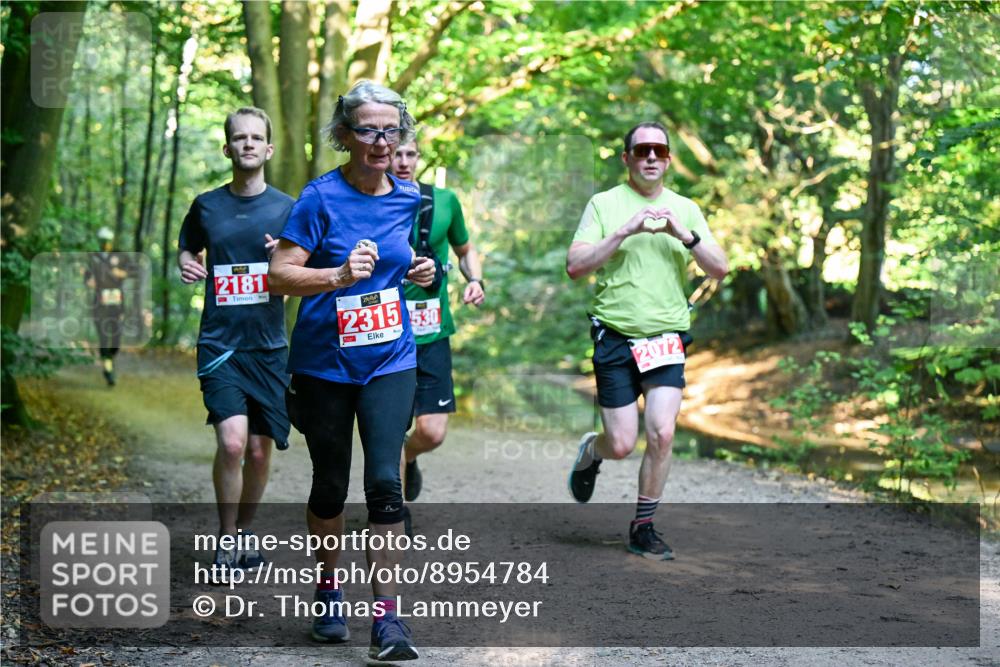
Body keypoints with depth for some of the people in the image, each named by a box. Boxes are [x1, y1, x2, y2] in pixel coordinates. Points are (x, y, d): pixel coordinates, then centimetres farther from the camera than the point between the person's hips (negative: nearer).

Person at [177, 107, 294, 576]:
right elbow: (187, 250, 20)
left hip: (268, 346, 1)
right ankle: (226, 540, 0)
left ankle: (245, 533, 30)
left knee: (259, 451, 7)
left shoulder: (287, 208, 2)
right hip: (219, 343, -1)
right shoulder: (206, 206, 4)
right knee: (232, 441, -18)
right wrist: (187, 267, -3)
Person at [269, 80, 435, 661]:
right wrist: (339, 275, -30)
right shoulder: (321, 197, -10)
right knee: (331, 484, 9)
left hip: (390, 360, 2)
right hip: (325, 362, -2)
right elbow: (280, 275, -14)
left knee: (385, 481, -10)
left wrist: (417, 271, 1)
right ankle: (329, 592, 32)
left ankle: (387, 614, -5)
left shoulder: (409, 198, 4)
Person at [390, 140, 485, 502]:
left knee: (432, 432, -2)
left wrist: (475, 280, 1)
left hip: (432, 334, 2)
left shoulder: (445, 200, 3)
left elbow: (465, 249, 20)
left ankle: (408, 458, 35)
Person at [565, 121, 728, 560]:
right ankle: (591, 451, 34)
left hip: (667, 339, 2)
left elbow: (720, 270, 3)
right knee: (622, 445, -3)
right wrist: (625, 232, -17)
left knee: (662, 435, -11)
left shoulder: (685, 210, 10)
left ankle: (644, 528, 6)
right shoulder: (605, 204, 1)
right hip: (615, 338, -2)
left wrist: (684, 235, -12)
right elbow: (575, 267, -8)